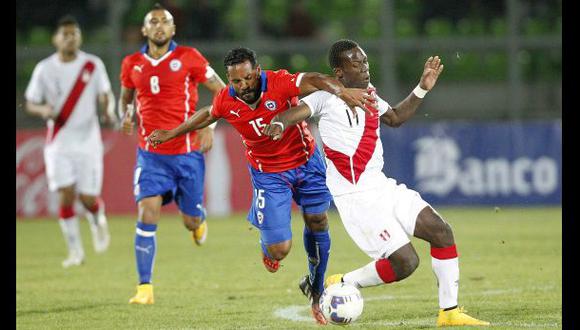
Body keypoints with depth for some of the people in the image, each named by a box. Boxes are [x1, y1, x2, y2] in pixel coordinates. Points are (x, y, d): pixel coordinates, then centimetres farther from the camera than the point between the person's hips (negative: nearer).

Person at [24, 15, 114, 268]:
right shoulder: (44, 69, 0)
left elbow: (105, 95, 3)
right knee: (66, 196, -10)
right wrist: (44, 110, -17)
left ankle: (98, 222, 34)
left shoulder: (93, 65, -1)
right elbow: (30, 104, 6)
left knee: (88, 198, -2)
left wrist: (109, 110, -20)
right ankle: (75, 251, 3)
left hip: (88, 141, 0)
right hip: (58, 143, 0)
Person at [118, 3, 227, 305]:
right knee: (147, 215, -14)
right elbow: (127, 96, 22)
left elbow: (222, 92, 1)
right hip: (151, 153, 1)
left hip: (187, 152, -1)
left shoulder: (188, 57, -5)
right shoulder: (132, 64, 3)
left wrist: (210, 126, -10)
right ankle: (145, 288, -10)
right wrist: (127, 115, 0)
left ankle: (199, 219, 48)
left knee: (191, 221, 7)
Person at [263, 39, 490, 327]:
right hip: (355, 197, -8)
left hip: (382, 187, 8)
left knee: (441, 231, -1)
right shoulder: (328, 96, -8)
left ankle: (449, 312, 8)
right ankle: (339, 285, 6)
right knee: (405, 262, -14)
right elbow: (298, 111, -22)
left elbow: (394, 117, 32)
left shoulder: (369, 93, 14)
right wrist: (279, 124, -44)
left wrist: (422, 89, 24)